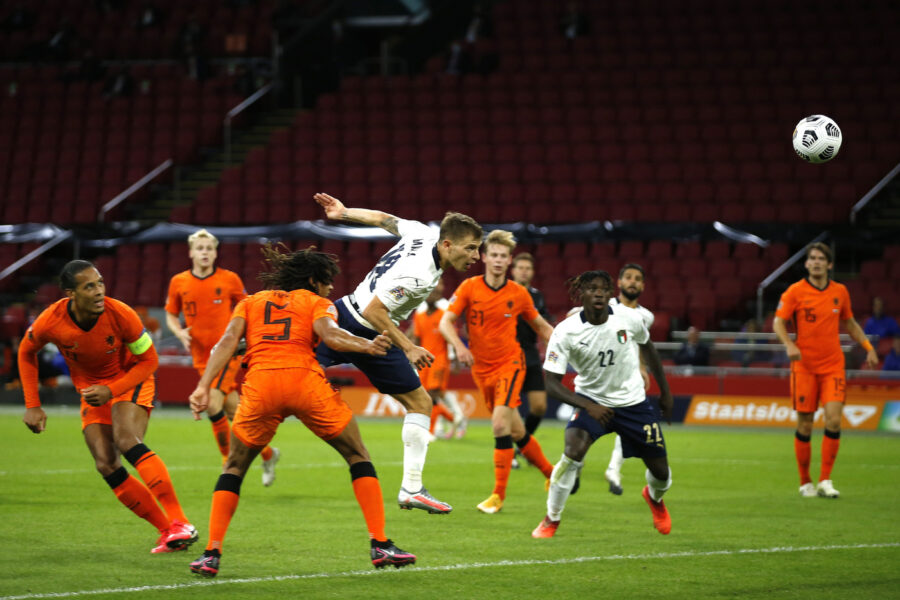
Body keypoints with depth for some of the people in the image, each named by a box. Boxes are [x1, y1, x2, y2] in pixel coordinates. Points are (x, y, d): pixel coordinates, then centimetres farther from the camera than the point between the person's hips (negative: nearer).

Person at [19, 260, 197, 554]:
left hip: (130, 381, -4)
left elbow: (149, 361, -13)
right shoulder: (50, 322, -21)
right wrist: (32, 405, -2)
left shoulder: (120, 314, -26)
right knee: (106, 466, -12)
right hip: (92, 391, 4)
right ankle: (166, 530, -4)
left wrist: (111, 390, -25)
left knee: (126, 441, -30)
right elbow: (26, 353, 2)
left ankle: (179, 523, -34)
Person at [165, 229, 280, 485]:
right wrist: (180, 332, -6)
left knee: (213, 404, -21)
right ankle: (267, 454, 24)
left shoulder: (230, 279, -3)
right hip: (202, 356, 3)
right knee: (234, 411, 6)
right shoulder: (178, 282, 3)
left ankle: (229, 459, -5)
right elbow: (171, 315, 13)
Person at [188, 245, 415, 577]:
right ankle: (380, 545, 5)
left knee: (234, 468, 20)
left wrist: (203, 387, 3)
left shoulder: (250, 302, 28)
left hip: (259, 381, 2)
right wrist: (366, 346, -12)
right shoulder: (317, 302, 21)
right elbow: (329, 334, -3)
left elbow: (228, 340, 11)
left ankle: (212, 553, 8)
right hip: (305, 378, -2)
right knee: (359, 456, 14)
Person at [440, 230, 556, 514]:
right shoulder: (469, 287, -5)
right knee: (516, 432, 10)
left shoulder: (519, 294, -4)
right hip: (481, 369, 2)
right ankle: (550, 472, 33)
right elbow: (446, 322, -9)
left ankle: (499, 494, -13)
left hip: (510, 363, -2)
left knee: (500, 424, -20)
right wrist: (459, 346, -27)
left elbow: (540, 326, 10)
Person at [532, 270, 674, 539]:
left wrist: (664, 391, 13)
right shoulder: (565, 332, -21)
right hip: (590, 400, -2)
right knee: (573, 451, -29)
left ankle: (654, 497, 47)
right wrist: (588, 406, -32)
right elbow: (552, 382, -19)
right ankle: (551, 520, -10)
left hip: (632, 401, 2)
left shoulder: (628, 318, -15)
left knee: (661, 472, 6)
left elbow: (647, 347, 7)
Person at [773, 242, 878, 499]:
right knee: (805, 425, 0)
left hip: (833, 366, 2)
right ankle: (805, 482, 14)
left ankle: (825, 481, -6)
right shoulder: (795, 292, -3)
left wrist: (868, 347, 12)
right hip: (804, 366, -2)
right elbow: (778, 323, -4)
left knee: (833, 419, -13)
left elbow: (850, 323, 21)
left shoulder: (840, 292, 7)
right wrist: (789, 345, -22)